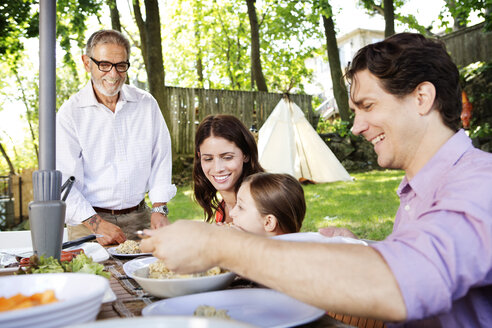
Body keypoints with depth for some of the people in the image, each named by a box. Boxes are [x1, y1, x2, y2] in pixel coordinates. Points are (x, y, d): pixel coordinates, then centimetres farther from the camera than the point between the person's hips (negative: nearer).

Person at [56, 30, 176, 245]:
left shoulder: (147, 104, 7)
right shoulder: (70, 113, -2)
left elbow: (161, 158, 9)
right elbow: (63, 179, -7)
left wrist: (159, 209, -1)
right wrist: (97, 224, -16)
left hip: (139, 219, 2)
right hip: (89, 223, -2)